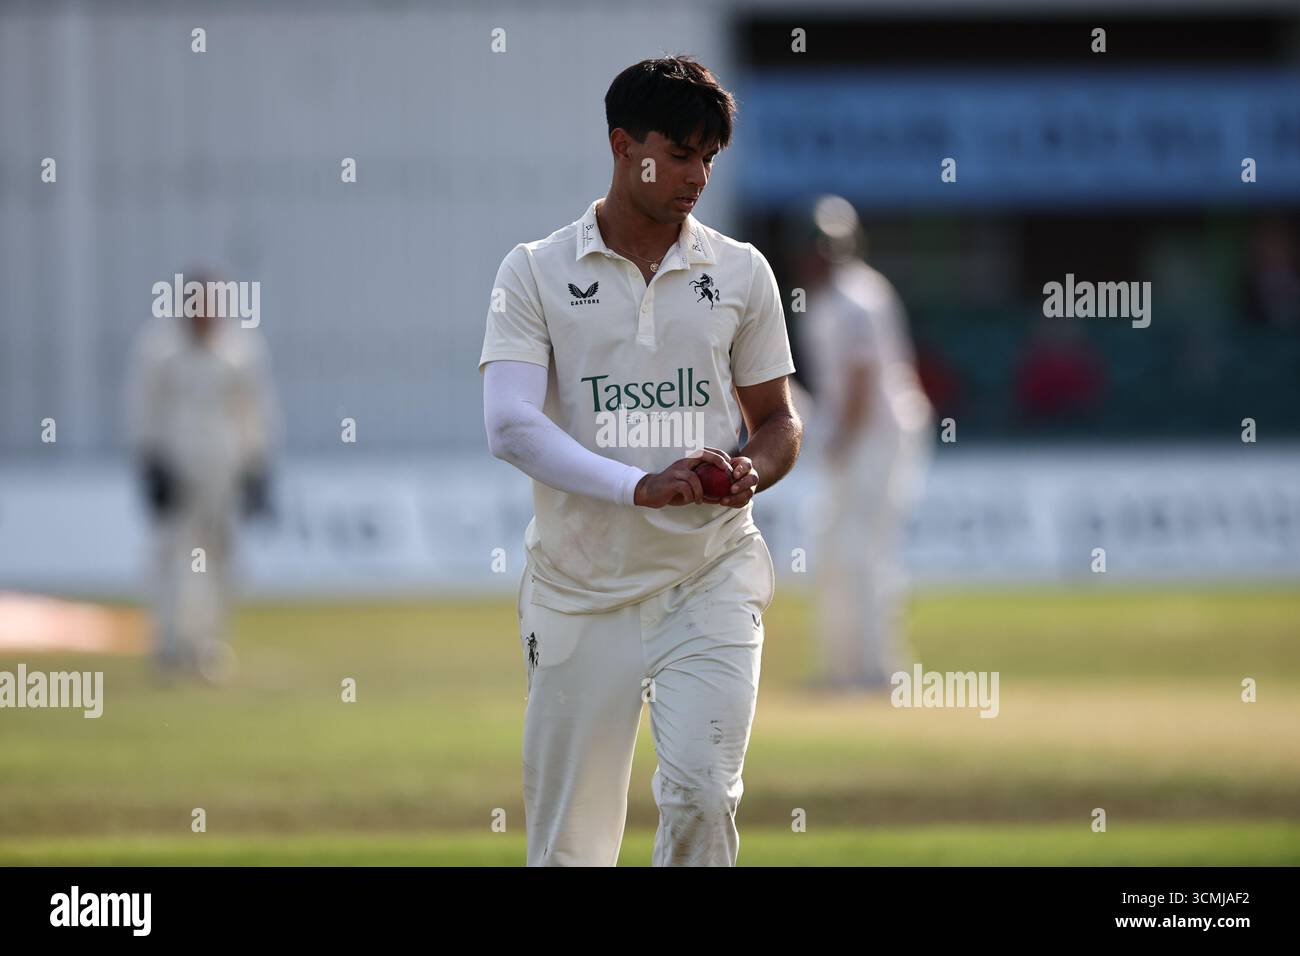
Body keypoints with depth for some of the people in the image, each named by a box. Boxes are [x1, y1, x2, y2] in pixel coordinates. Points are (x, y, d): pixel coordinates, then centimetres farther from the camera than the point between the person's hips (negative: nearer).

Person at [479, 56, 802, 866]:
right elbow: (511, 427, -12)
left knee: (702, 794, -18)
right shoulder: (536, 273, 0)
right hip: (578, 587, -1)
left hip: (710, 575, 1)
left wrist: (751, 470, -9)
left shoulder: (742, 273, 8)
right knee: (569, 841, 2)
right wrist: (641, 486, -25)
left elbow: (779, 418, 16)